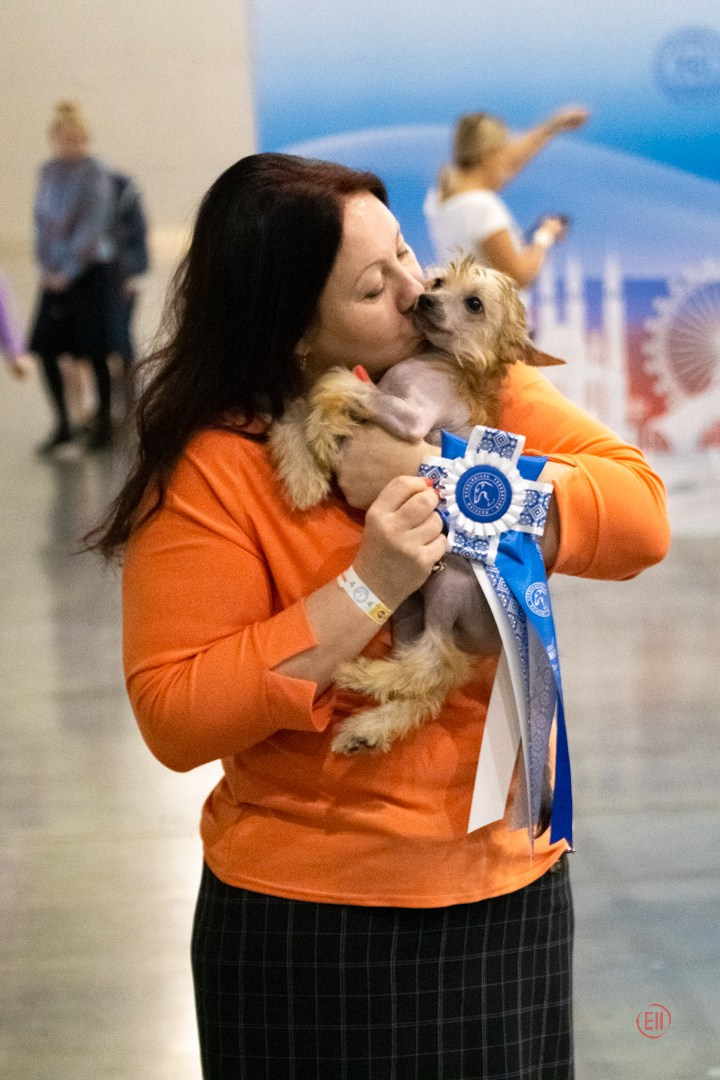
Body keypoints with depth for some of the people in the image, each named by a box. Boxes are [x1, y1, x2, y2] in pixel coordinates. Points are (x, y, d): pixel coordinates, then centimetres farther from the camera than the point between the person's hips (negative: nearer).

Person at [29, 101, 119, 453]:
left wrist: (68, 272, -14)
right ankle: (62, 424, 15)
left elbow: (92, 227, -14)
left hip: (88, 272, -6)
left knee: (94, 351, 1)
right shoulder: (48, 171, 7)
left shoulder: (95, 173, -10)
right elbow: (42, 219, 12)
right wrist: (46, 265, 2)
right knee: (46, 348, 3)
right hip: (55, 275, 6)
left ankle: (103, 422, 15)